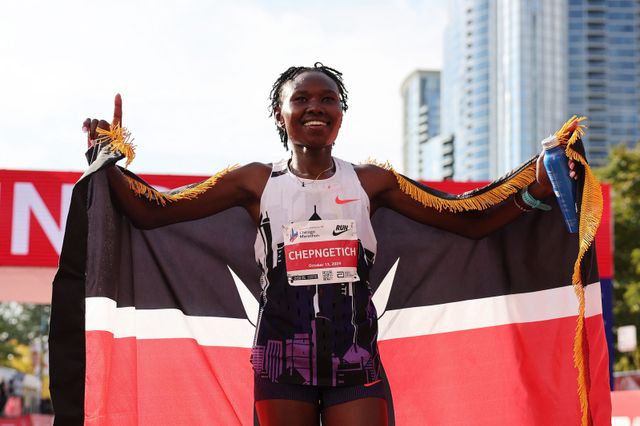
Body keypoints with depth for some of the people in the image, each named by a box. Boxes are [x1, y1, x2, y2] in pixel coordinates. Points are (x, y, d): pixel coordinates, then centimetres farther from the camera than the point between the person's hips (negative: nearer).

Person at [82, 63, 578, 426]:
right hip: (282, 356, 0)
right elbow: (151, 212, 4)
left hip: (355, 360, 0)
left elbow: (471, 222, 5)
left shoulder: (370, 182, 6)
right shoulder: (256, 182, 4)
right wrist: (107, 163, -7)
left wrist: (534, 192, -8)